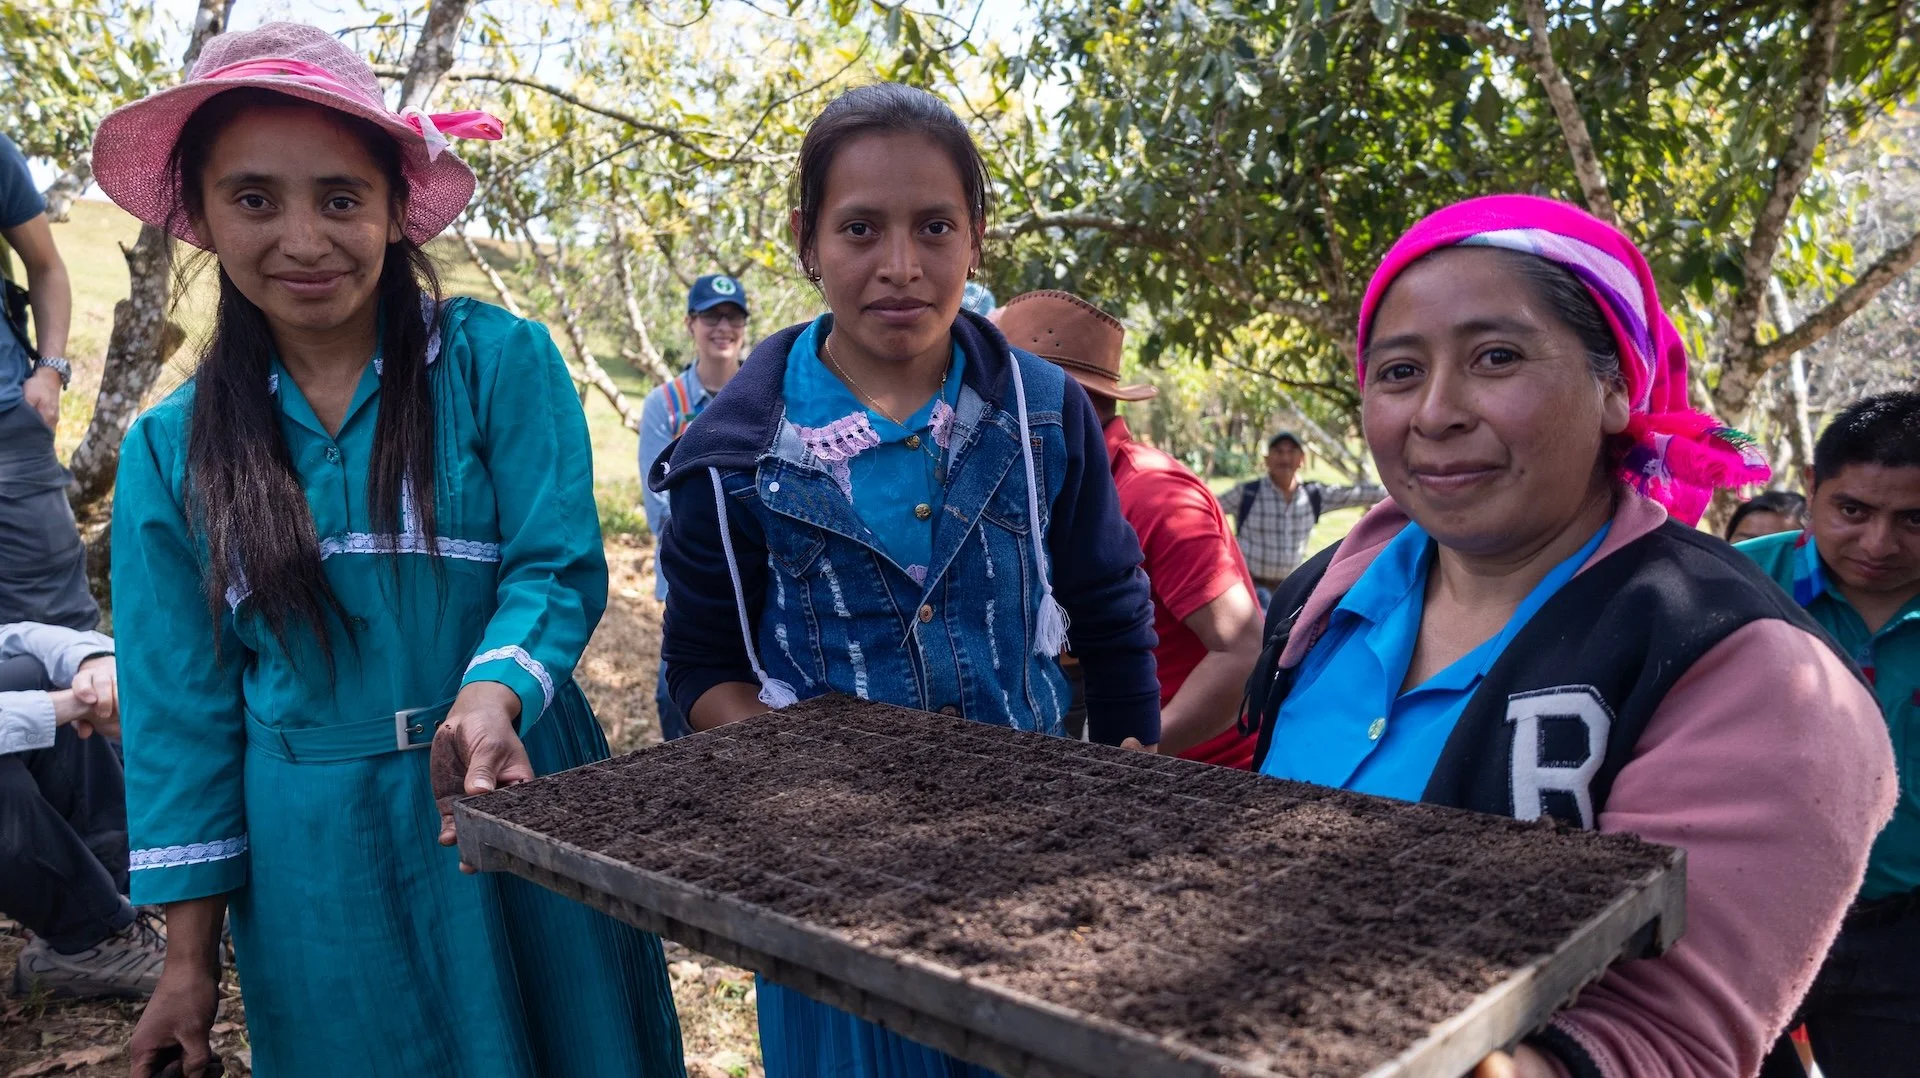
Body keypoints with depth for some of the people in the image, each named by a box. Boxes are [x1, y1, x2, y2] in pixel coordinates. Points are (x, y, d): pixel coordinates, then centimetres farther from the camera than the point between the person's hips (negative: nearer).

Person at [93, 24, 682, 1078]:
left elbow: (558, 568, -11)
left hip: (512, 799, -1)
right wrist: (190, 954, 4)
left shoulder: (500, 362, -8)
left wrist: (491, 695, -31)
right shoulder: (170, 448, 1)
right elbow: (181, 707, 3)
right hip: (309, 865, 2)